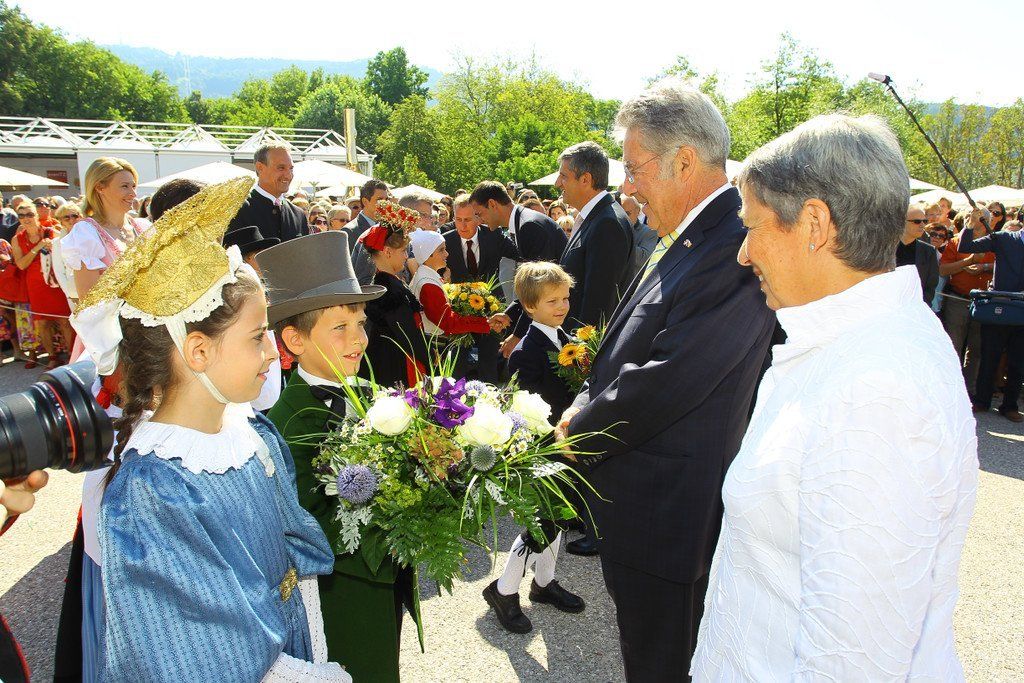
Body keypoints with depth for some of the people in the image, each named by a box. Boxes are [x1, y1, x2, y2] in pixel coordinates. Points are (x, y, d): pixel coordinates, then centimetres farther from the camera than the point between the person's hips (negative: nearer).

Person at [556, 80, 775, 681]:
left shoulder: (731, 252, -24)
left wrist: (578, 427, -11)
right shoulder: (688, 243, 9)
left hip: (673, 520, -9)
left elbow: (666, 384, -26)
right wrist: (587, 407, 0)